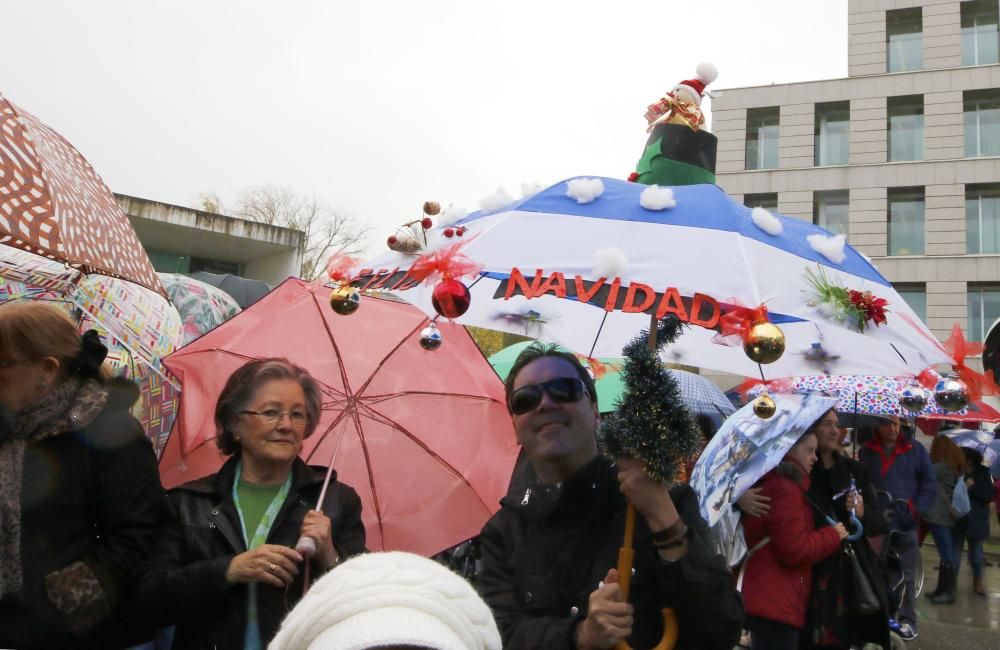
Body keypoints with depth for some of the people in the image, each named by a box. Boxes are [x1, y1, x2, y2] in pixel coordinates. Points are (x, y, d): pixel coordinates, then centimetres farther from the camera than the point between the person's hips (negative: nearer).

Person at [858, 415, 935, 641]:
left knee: (905, 576, 4)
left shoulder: (915, 449, 2)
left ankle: (908, 621, 13)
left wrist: (915, 509, -9)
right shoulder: (866, 451, 4)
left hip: (905, 524, -1)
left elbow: (929, 484, 3)